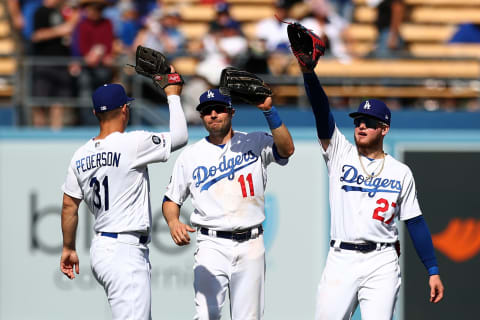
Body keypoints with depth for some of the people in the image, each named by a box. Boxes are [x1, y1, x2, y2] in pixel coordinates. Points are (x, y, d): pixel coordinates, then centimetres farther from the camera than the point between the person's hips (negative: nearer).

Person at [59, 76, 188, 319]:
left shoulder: (81, 156, 8)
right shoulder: (132, 144, -14)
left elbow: (69, 206, 14)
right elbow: (180, 137, -3)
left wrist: (68, 248, 25)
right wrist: (173, 96, 10)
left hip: (100, 248, 9)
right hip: (125, 253, -9)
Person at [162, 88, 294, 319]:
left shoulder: (255, 143, 6)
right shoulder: (190, 155, 9)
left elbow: (286, 149, -13)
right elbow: (171, 199, 14)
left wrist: (268, 110, -21)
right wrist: (173, 222, -8)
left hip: (251, 246, 0)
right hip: (212, 245, 0)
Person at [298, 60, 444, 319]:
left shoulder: (401, 172, 10)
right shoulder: (340, 154, 9)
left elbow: (415, 223, 10)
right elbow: (322, 112, -5)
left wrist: (433, 271, 5)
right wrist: (307, 70, -20)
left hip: (381, 263, -1)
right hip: (341, 259, 1)